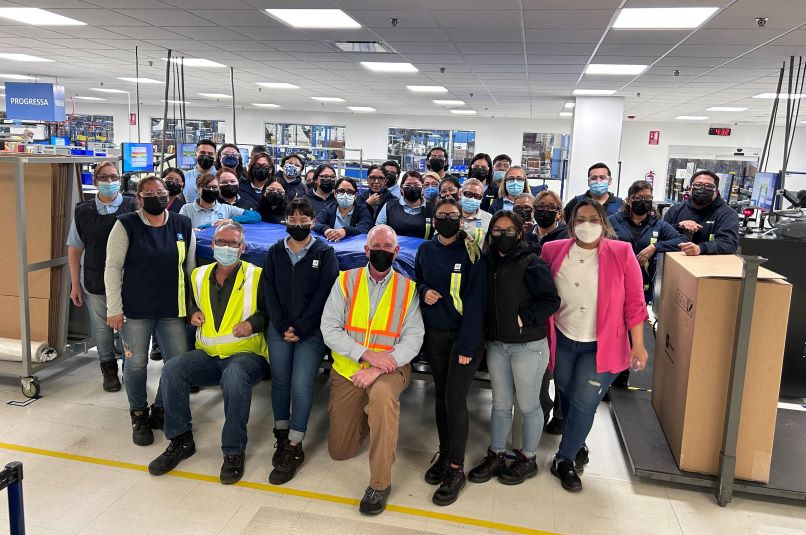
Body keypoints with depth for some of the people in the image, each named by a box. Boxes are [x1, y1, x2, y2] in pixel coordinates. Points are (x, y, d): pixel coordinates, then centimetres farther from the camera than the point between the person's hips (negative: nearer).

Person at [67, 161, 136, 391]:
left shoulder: (132, 208, -4)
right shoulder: (83, 212, 3)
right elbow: (74, 249, 7)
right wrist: (75, 284, 5)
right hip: (94, 282, 2)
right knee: (101, 327, 12)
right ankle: (108, 368, 31)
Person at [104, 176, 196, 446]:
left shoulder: (183, 225, 4)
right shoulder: (126, 225, -5)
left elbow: (190, 267, 10)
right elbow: (113, 267, -5)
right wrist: (114, 309, -9)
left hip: (172, 310, 3)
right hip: (135, 310, -3)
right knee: (136, 364, 6)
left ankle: (160, 410, 27)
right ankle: (139, 415, 29)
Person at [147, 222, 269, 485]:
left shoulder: (256, 276, -2)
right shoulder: (199, 276, 13)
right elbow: (190, 302, 29)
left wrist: (254, 322, -17)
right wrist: (193, 313, 8)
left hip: (246, 354, -5)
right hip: (207, 354, 5)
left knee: (234, 376, -38)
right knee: (171, 369, -21)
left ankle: (234, 451, -21)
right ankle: (181, 441, -4)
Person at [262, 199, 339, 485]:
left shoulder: (325, 253, 1)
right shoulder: (275, 252, 10)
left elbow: (324, 293, -5)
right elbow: (269, 290, 5)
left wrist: (300, 328, -10)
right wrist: (282, 327, -6)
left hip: (311, 331, -3)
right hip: (279, 329, 3)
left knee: (301, 385, -11)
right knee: (280, 381, 3)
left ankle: (294, 448, -3)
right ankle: (282, 438, 17)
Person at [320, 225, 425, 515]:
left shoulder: (408, 289, -2)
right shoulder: (346, 281, -1)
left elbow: (413, 338, -9)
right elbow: (329, 329, -8)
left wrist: (379, 369, -22)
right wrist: (367, 354, -21)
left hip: (389, 367, -2)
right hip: (347, 370, 2)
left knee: (382, 394, -38)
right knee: (339, 451, 6)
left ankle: (380, 483, -23)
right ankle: (365, 415, 39)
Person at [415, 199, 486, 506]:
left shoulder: (471, 252, -9)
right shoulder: (425, 250, 5)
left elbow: (475, 300, -13)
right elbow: (417, 281, 20)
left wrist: (467, 344, -17)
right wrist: (424, 292, -5)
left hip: (464, 335, -4)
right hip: (435, 334, 4)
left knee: (455, 399, -6)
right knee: (441, 395, 11)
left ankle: (456, 469, 7)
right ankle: (444, 453, 27)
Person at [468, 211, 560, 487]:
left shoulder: (531, 263, -12)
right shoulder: (488, 262, 5)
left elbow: (551, 301, -15)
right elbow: (482, 299, 14)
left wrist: (523, 318, -19)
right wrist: (485, 324, 0)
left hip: (528, 345, -5)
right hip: (496, 343, 5)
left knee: (528, 404, 9)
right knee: (500, 404, 15)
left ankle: (528, 459, 27)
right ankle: (496, 456, 28)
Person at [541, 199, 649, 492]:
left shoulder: (621, 253, -10)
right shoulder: (553, 251, -3)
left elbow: (634, 303, -7)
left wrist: (638, 344, -8)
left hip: (602, 346, -3)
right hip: (563, 342, 3)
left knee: (583, 404, -3)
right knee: (567, 399, 17)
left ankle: (564, 460, 17)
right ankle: (578, 447, 41)